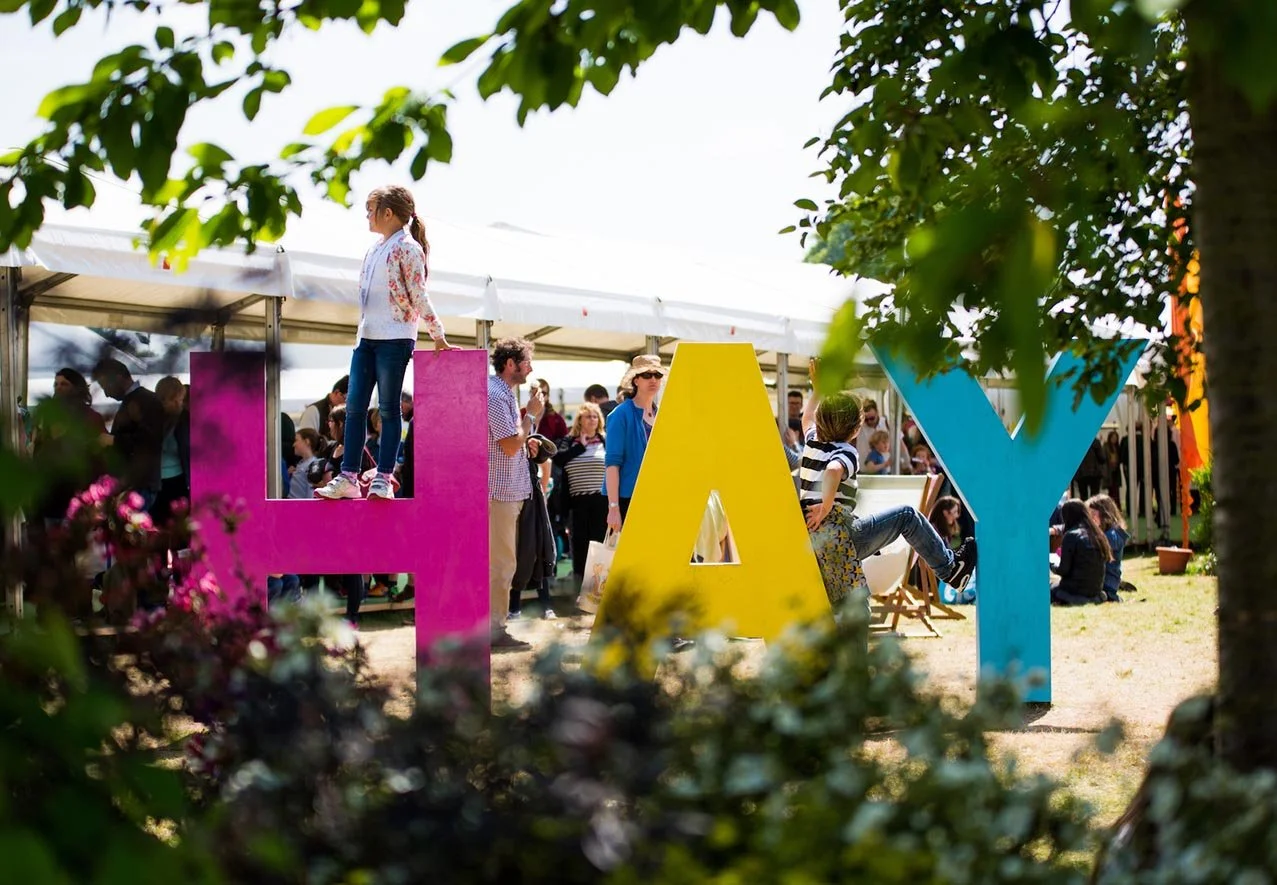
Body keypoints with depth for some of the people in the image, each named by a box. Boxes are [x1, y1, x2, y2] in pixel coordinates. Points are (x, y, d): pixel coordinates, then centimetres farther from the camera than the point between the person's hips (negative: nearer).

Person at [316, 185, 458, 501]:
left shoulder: (407, 248, -7)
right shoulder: (374, 249, 18)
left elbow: (419, 297, -9)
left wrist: (438, 338, -11)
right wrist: (362, 331, 17)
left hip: (395, 338, -8)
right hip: (366, 338, 8)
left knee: (388, 408, -5)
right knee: (354, 406, 3)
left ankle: (383, 480, -2)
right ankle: (348, 478, 4)